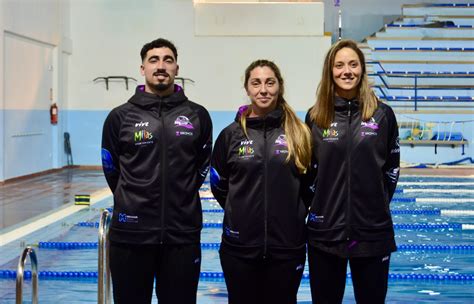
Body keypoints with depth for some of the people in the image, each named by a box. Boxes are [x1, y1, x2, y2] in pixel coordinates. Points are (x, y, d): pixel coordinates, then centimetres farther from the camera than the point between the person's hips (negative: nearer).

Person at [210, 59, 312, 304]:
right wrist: (243, 213, 10)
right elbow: (219, 186, 10)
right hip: (240, 247, 0)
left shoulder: (299, 133, 1)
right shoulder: (231, 134, 1)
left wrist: (291, 214, 9)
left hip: (287, 247, 0)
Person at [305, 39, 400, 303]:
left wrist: (378, 204, 4)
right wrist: (318, 204, 5)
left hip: (373, 231, 0)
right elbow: (307, 168, 9)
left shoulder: (382, 114, 0)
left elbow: (392, 167, 8)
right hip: (325, 231, 1)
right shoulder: (316, 116, 2)